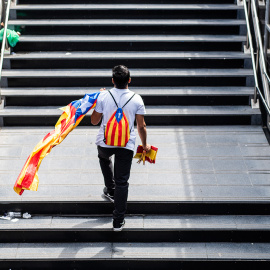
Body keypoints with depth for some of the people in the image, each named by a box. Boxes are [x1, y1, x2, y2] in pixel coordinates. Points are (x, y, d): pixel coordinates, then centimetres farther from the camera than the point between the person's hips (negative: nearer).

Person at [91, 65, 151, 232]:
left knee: (104, 158, 38)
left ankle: (110, 190, 39)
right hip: (127, 145, 0)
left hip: (105, 143, 1)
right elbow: (141, 126, -2)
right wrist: (144, 145, 13)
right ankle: (118, 221, 5)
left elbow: (94, 121, 1)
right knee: (122, 182, 5)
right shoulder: (136, 99, -8)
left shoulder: (103, 96, -10)